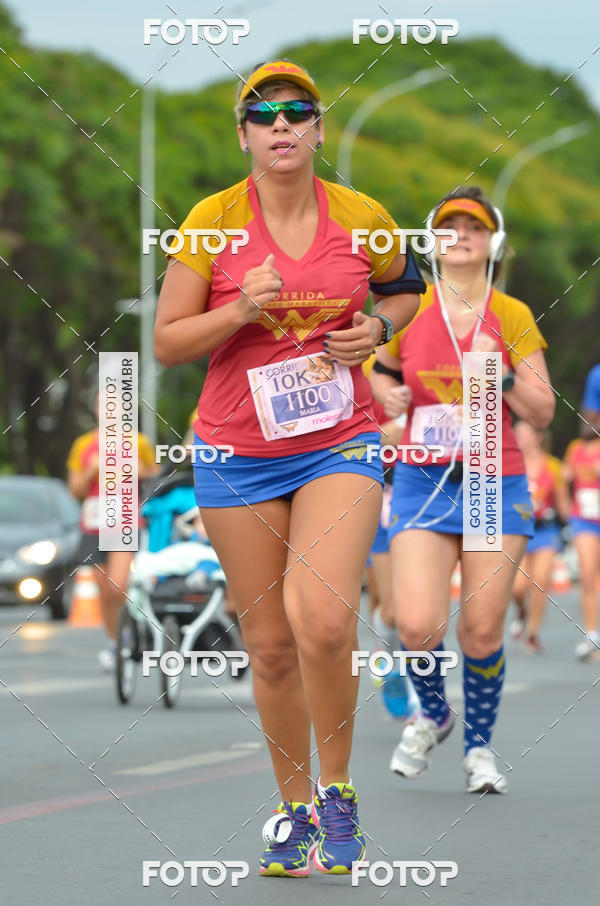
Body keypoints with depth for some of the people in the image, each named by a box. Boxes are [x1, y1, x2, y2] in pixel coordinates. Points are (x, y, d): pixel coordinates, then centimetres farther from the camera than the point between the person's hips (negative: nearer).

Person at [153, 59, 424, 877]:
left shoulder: (361, 218, -1)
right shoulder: (212, 221, -4)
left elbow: (408, 288, 19)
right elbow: (167, 343, -1)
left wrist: (378, 328, -2)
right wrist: (241, 311, -17)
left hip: (340, 446, -1)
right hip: (237, 455, 1)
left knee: (323, 618, -21)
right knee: (270, 645, 4)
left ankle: (337, 792, 0)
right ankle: (293, 808, 21)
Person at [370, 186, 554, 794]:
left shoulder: (512, 317, 1)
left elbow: (542, 413, 1)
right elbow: (379, 379, 19)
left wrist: (498, 373, -14)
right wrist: (386, 396, -2)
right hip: (423, 484, 0)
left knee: (482, 631, -2)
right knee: (417, 625, -13)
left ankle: (478, 745, 21)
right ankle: (432, 713, 18)